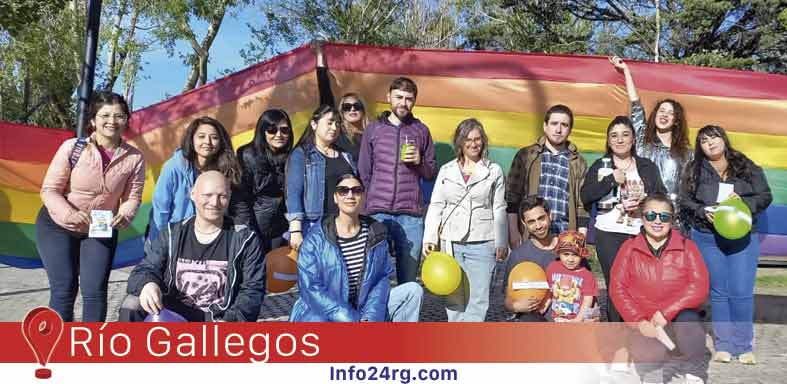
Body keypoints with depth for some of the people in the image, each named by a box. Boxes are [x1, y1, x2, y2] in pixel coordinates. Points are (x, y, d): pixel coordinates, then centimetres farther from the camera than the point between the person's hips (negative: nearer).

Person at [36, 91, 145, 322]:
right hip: (57, 225, -2)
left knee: (95, 289, -4)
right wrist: (70, 215, -33)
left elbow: (133, 197, -8)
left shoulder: (134, 158, -13)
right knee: (64, 288, -7)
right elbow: (49, 190, -16)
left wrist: (123, 216, -29)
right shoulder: (72, 148, -20)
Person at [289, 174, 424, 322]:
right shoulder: (316, 238, -11)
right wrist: (351, 320, -21)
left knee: (413, 290, -10)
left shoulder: (375, 233, 2)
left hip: (364, 309, 4)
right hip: (322, 315, -4)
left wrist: (370, 316, -17)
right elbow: (311, 288, -16)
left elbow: (383, 277, -1)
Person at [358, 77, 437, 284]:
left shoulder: (421, 130, 12)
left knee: (408, 279, 3)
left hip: (411, 215, 1)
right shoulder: (373, 129, 10)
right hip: (377, 212, -1)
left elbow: (432, 173, 15)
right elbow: (364, 173, 12)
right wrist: (365, 206, 5)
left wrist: (420, 162, -6)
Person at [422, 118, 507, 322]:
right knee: (453, 297, 7)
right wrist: (429, 238, 0)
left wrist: (501, 243, 4)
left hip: (482, 244, -2)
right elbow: (435, 206, 8)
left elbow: (499, 210, 7)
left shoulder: (494, 171, 5)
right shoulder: (446, 170, 9)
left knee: (478, 299, -5)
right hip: (450, 243, 2)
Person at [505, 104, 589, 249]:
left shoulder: (578, 163, 11)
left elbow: (582, 204, 11)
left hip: (564, 238, 1)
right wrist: (513, 233, -3)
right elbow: (512, 197, 4)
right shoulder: (526, 156, 7)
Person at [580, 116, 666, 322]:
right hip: (609, 234, -1)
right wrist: (611, 179, -13)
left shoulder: (648, 166, 13)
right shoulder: (599, 166, 9)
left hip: (641, 234, 1)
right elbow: (585, 196, -4)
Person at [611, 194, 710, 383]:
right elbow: (617, 288, -1)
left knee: (688, 319, -35)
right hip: (645, 323, 0)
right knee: (649, 356, -32)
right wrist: (639, 321, -13)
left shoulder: (687, 247, 3)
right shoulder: (629, 248, 4)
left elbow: (699, 286, -8)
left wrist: (666, 312, -17)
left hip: (679, 317, 1)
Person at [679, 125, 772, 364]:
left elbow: (765, 197, 3)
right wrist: (703, 211, -14)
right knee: (718, 292, 6)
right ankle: (723, 345, 15)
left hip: (743, 237, 0)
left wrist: (743, 203, -15)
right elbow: (685, 201, 4)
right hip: (708, 238, 1)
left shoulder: (747, 168, 4)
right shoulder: (694, 171, 5)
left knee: (741, 292, -3)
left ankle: (744, 346, 10)